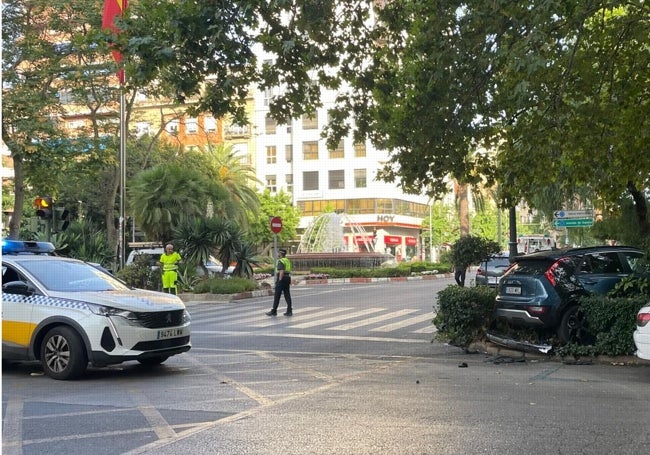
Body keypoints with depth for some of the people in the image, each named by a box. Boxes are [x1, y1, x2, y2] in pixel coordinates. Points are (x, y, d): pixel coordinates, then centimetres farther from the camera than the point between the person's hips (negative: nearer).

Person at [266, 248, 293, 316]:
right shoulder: (287, 260, 14)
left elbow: (281, 271, -23)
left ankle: (274, 311, 3)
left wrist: (280, 280, -22)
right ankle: (289, 311, 4)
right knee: (287, 295, 7)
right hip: (288, 278, 8)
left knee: (277, 296, -1)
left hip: (282, 278, -8)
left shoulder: (281, 261, -13)